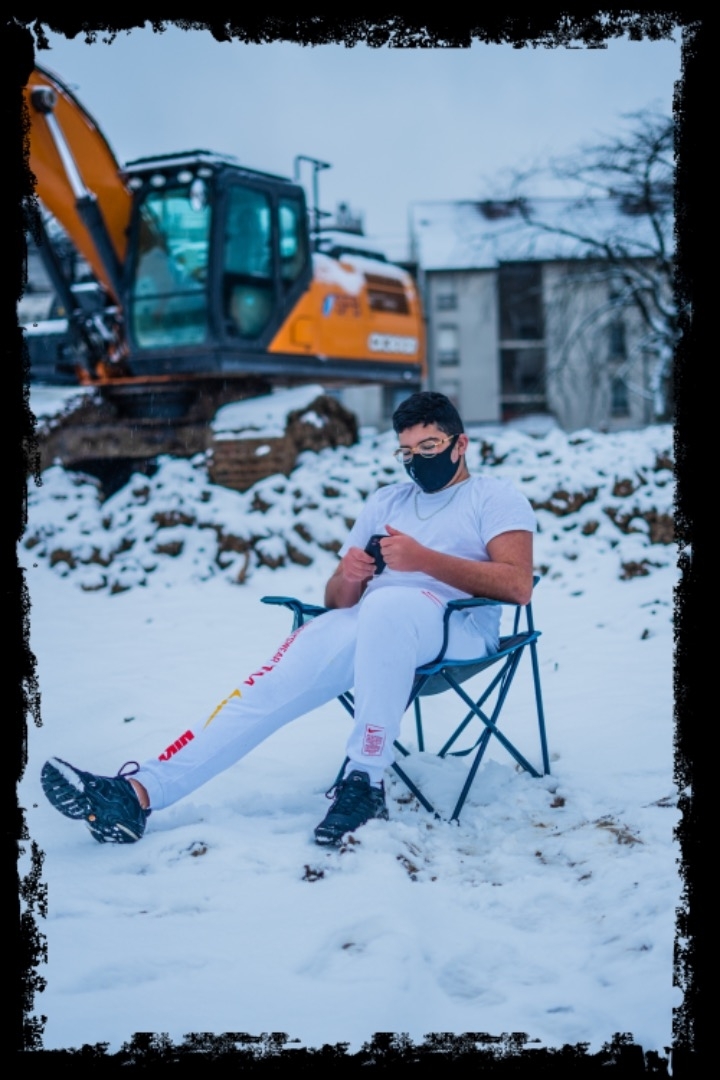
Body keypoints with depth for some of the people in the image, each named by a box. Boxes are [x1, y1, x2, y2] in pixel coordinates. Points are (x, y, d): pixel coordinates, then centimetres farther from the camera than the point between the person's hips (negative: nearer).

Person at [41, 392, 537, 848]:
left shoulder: (496, 497, 12)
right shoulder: (385, 501, 28)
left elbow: (518, 585, -6)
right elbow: (338, 600, 22)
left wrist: (426, 559, -15)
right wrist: (347, 579, -4)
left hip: (456, 622, -5)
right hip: (368, 626, 5)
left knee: (384, 606, -39)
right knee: (280, 676, -22)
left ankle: (365, 782, -32)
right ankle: (141, 790, -33)